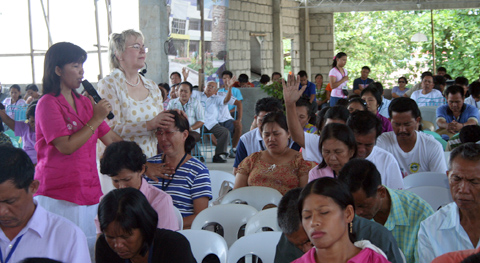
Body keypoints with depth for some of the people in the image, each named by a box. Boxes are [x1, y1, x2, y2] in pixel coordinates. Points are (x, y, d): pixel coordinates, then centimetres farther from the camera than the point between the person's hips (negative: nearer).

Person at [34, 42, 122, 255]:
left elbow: (111, 139, 15)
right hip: (58, 195, -6)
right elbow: (66, 146, -16)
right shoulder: (48, 103, -7)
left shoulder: (85, 103, 15)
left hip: (89, 192, 7)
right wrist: (96, 119, -11)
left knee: (91, 249, 4)